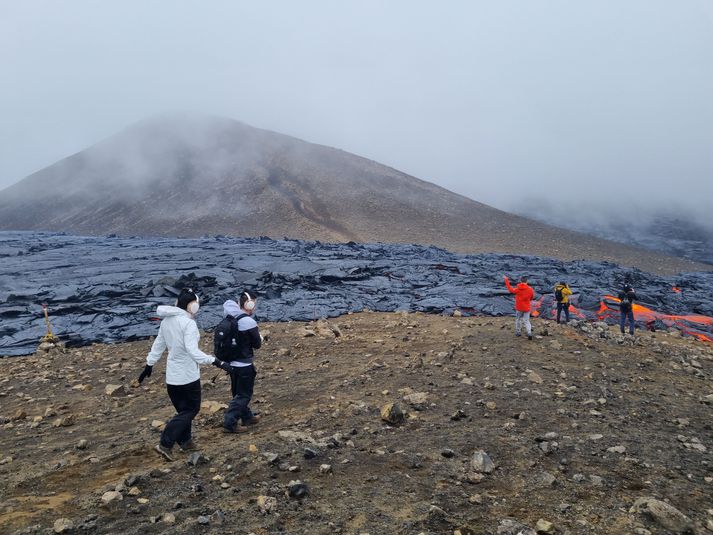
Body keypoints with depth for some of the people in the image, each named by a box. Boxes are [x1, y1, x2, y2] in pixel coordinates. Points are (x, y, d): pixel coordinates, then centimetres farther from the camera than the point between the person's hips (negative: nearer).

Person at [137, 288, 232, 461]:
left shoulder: (166, 321, 4)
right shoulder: (188, 323, -20)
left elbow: (158, 345, 13)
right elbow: (193, 351, -30)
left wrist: (149, 365, 23)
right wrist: (216, 361, -34)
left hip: (172, 375, 8)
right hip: (188, 376, -8)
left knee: (183, 409, 21)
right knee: (191, 409, 6)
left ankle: (185, 441, 29)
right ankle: (165, 444, 1)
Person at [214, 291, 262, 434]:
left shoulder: (228, 319, 2)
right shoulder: (248, 321, -20)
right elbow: (257, 344, -11)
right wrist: (259, 337, 9)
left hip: (232, 364, 8)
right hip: (244, 365, -8)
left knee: (238, 393, 21)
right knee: (244, 395, 4)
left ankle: (247, 416, 36)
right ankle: (229, 422, 0)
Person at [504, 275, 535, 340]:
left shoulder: (517, 289, -10)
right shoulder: (530, 289, -10)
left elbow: (510, 289, 9)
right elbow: (531, 297, 4)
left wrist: (506, 280, 17)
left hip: (519, 308, 0)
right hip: (526, 308, 0)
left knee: (517, 319, 18)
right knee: (527, 321, 6)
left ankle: (517, 332, 24)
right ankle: (529, 333, -11)